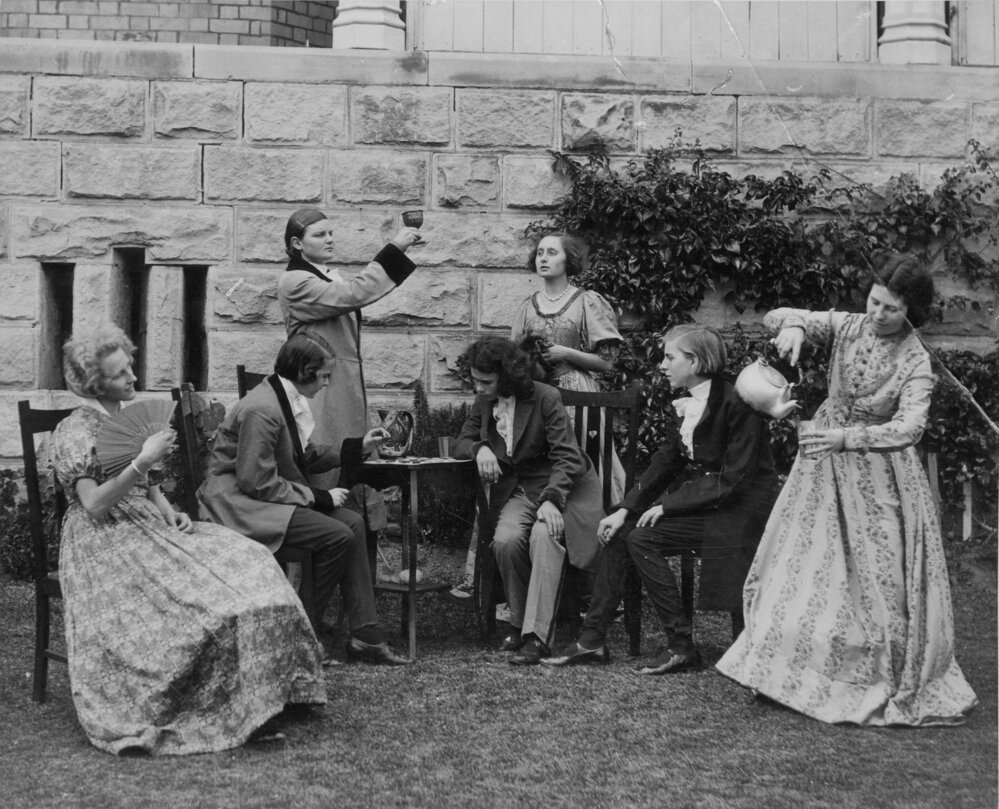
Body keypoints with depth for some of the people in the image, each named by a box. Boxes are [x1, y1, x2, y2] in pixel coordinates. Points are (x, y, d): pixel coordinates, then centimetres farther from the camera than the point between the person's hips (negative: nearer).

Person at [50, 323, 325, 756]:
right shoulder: (74, 431, -8)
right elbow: (94, 505, -18)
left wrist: (171, 513, 1)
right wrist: (142, 460, -24)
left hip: (148, 526, 7)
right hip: (102, 542, -7)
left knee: (248, 563, -15)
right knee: (198, 594, -30)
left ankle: (262, 697, -16)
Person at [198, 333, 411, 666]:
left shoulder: (290, 400, 7)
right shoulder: (262, 409, -22)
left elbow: (305, 457, 18)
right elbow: (256, 481, -23)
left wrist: (358, 447, 9)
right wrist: (318, 497, -18)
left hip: (270, 495, 10)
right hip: (239, 502, -10)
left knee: (353, 522, -4)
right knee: (337, 535, -20)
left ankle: (364, 635, -3)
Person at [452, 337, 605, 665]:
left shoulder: (545, 398, -14)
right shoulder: (484, 401, 5)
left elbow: (567, 458, -16)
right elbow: (462, 441, 13)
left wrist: (552, 501, -32)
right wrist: (480, 449, -13)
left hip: (561, 487, -5)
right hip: (518, 490, 5)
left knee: (544, 536, -35)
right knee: (505, 540, -27)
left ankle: (537, 635, -34)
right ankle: (519, 623, -6)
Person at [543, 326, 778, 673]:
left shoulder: (736, 405, -19)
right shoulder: (689, 403, 6)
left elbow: (733, 481, -21)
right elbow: (666, 461, 9)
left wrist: (668, 506, -19)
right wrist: (625, 509, -1)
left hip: (736, 511, -8)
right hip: (695, 496, 8)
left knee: (642, 538, -20)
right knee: (618, 530, -5)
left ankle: (682, 647, -11)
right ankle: (592, 639, -2)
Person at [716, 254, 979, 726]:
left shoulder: (915, 361, -14)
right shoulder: (846, 327, -5)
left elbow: (910, 426, -24)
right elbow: (777, 317, -10)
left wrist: (847, 437, -34)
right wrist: (793, 326, -33)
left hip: (877, 473, -3)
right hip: (824, 463, 3)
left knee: (877, 577, -1)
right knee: (806, 564, 5)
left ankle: (882, 683, 14)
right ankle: (788, 670, 18)